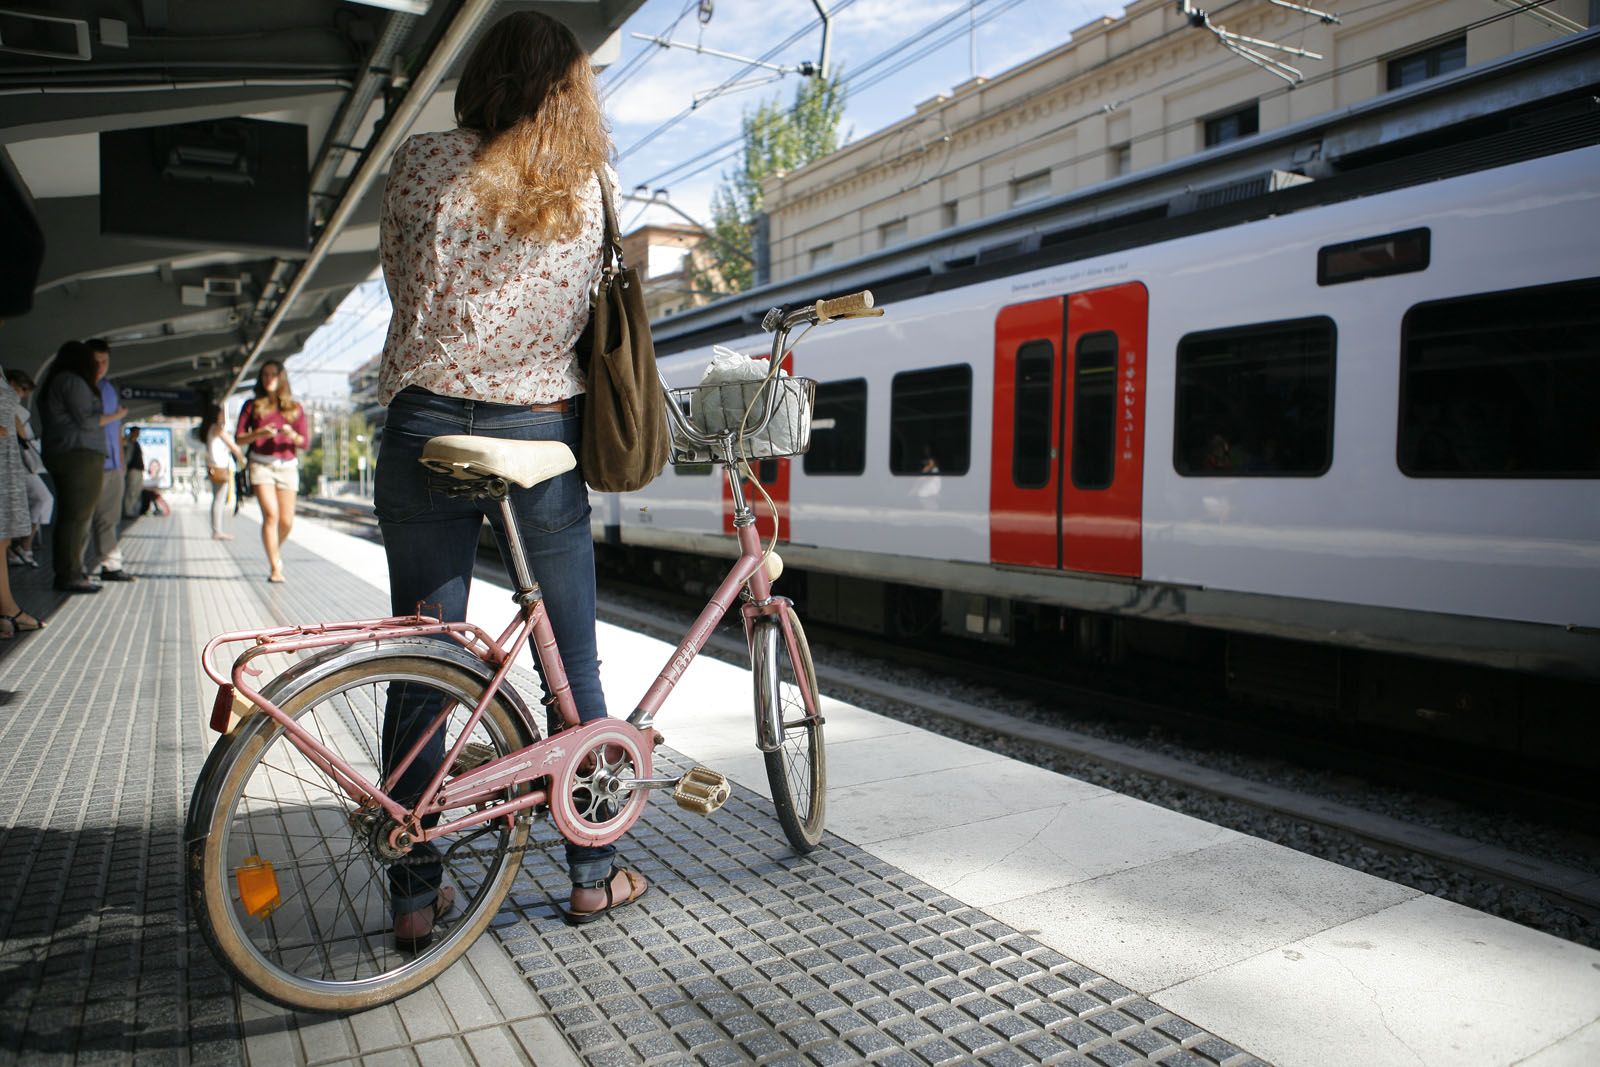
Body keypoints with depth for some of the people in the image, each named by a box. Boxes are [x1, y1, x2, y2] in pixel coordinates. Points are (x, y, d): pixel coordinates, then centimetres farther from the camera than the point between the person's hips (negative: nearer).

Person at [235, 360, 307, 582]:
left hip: (287, 466, 2)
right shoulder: (253, 406, 10)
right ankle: (275, 567, -12)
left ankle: (276, 549, 32)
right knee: (271, 514, -16)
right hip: (261, 464, -2)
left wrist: (292, 435, -12)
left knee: (287, 521, -1)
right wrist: (259, 433, -13)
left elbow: (304, 442, 9)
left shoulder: (295, 408, 12)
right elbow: (239, 438, 5)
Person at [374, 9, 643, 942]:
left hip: (428, 428, 0)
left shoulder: (423, 163, 1)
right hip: (542, 435, 0)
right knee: (575, 665, 12)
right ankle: (596, 873, 24)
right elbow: (585, 311, 7)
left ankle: (417, 893, 18)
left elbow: (401, 278, 11)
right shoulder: (591, 186, 3)